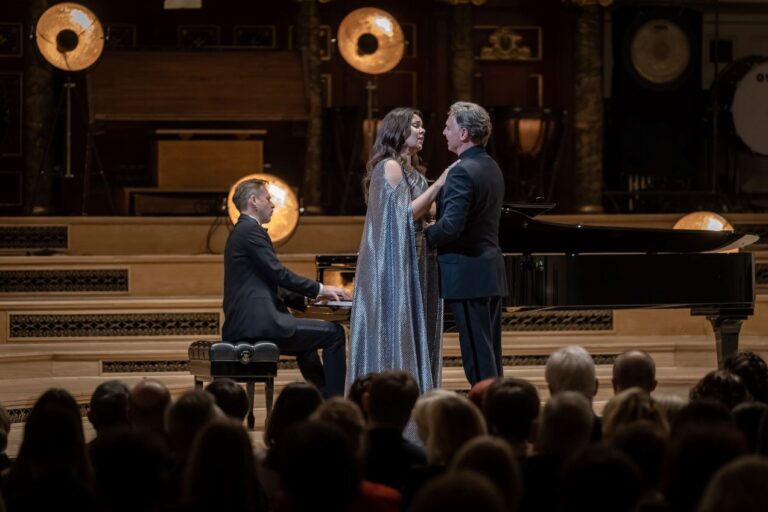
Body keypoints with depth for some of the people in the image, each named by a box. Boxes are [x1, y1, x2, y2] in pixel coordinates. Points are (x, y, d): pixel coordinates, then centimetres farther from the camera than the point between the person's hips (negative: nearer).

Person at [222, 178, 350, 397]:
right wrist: (319, 289, -4)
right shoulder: (251, 231, -10)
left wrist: (310, 295, 15)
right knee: (334, 333, -9)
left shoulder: (242, 231, 22)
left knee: (306, 345, 33)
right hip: (257, 322, -11)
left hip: (243, 325, 11)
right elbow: (280, 274, -15)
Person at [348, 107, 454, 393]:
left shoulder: (411, 170, 18)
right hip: (395, 264, -9)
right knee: (397, 336, -9)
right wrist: (439, 184, -16)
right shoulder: (390, 166, -10)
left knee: (412, 339, 7)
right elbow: (405, 213, -18)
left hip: (411, 264, 9)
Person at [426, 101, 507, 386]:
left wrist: (425, 237, -8)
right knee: (490, 352, 13)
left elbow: (451, 226, -26)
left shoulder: (462, 172, -17)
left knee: (477, 355, -6)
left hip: (468, 275, -9)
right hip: (492, 270, 9)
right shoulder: (491, 168, 14)